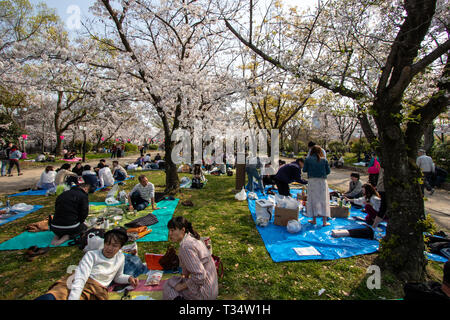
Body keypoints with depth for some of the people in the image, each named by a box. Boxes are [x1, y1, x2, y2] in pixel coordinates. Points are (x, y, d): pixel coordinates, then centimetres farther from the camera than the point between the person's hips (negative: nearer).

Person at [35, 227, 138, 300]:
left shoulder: (120, 258, 16)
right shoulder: (92, 255, 4)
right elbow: (81, 278, -11)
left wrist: (129, 278, 11)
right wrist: (73, 297, -26)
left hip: (95, 292, 2)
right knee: (49, 297, -37)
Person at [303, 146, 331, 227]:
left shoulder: (308, 159, -1)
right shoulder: (324, 160, 1)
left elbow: (304, 170, 2)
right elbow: (328, 171, 4)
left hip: (312, 181, 0)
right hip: (322, 181, 1)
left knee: (313, 200, 9)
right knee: (323, 200, 6)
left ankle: (314, 220, 14)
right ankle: (324, 221, 6)